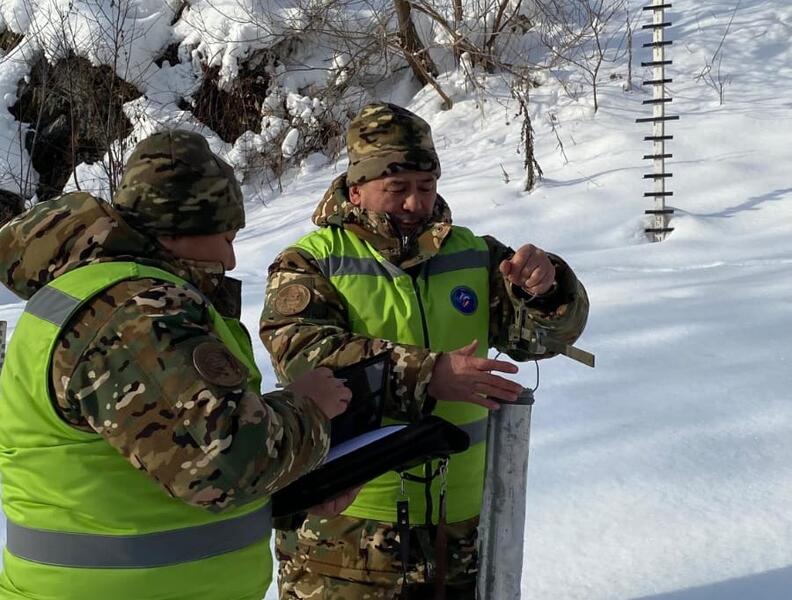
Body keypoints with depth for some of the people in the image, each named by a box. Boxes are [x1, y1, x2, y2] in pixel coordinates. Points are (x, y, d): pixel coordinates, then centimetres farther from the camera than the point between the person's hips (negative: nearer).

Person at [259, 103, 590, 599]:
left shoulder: (473, 255, 7)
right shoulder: (310, 263, -4)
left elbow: (553, 328, 3)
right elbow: (303, 356, -21)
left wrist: (544, 289, -21)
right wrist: (427, 375, -31)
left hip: (459, 518, 4)